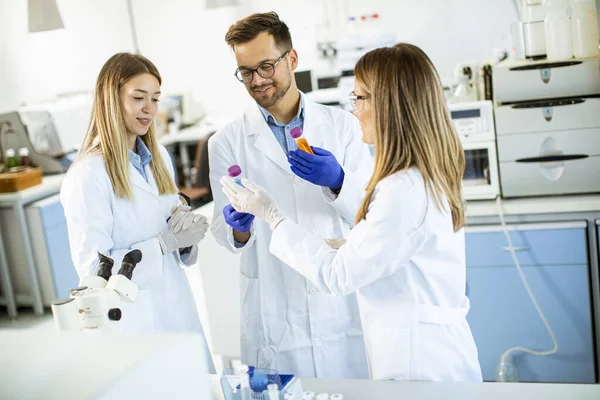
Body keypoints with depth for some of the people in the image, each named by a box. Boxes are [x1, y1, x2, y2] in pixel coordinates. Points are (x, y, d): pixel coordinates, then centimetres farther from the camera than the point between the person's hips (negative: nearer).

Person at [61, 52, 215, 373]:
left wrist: (184, 226, -7)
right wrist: (164, 243, -21)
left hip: (179, 307, 7)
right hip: (132, 319, -7)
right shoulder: (88, 175, -16)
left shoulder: (160, 157, 6)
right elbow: (93, 268, -17)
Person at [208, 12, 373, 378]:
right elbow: (225, 233, 1)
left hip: (344, 310, 1)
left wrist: (337, 181, -21)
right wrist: (238, 226, -22)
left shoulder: (342, 125, 3)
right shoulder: (227, 142, 2)